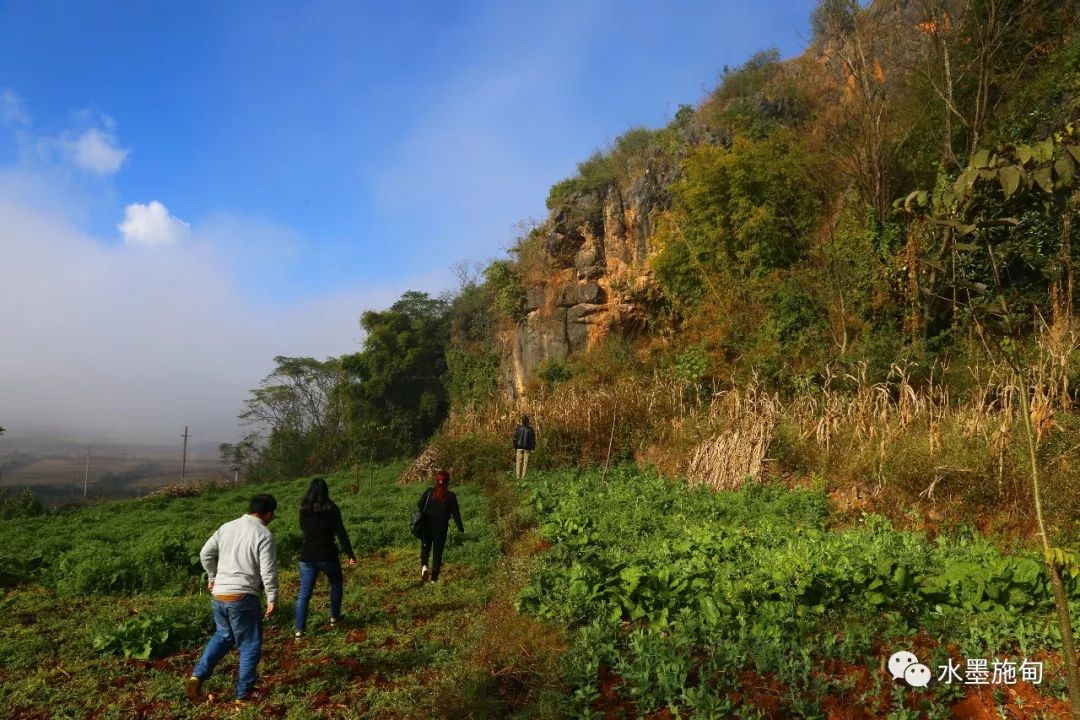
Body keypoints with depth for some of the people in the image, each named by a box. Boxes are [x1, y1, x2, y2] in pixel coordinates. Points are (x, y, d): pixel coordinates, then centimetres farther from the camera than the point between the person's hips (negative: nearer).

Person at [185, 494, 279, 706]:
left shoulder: (227, 527, 7)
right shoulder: (263, 535, -12)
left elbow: (206, 554, 13)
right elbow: (268, 572, -15)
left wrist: (213, 577, 28)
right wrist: (272, 599, -4)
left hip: (219, 595, 7)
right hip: (243, 597, -6)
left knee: (223, 635, 28)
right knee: (250, 645, 9)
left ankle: (197, 676, 17)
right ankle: (244, 693, 16)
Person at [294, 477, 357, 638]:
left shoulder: (304, 510, 0)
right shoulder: (332, 509, -11)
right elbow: (341, 534, -14)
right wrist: (351, 555, -11)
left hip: (307, 557, 3)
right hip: (327, 556, -2)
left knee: (304, 592, 6)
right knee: (336, 584, 22)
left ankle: (299, 629, 1)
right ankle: (334, 617, 29)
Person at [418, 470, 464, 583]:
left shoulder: (428, 492, -6)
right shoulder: (451, 496, -9)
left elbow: (419, 507, -4)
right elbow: (456, 514, -3)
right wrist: (460, 528, 10)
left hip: (427, 525, 1)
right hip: (441, 528, -1)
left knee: (425, 547, 18)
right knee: (438, 551, 10)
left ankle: (424, 566, -9)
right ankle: (434, 578, 11)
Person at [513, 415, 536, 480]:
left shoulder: (518, 428, -3)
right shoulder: (530, 429, -3)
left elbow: (515, 438, 1)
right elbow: (533, 439, 0)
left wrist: (515, 447, 10)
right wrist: (532, 448, 7)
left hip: (519, 447, 1)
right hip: (527, 448, -1)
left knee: (519, 462, 8)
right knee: (525, 462, 3)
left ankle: (518, 476, 4)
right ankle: (523, 477, 0)